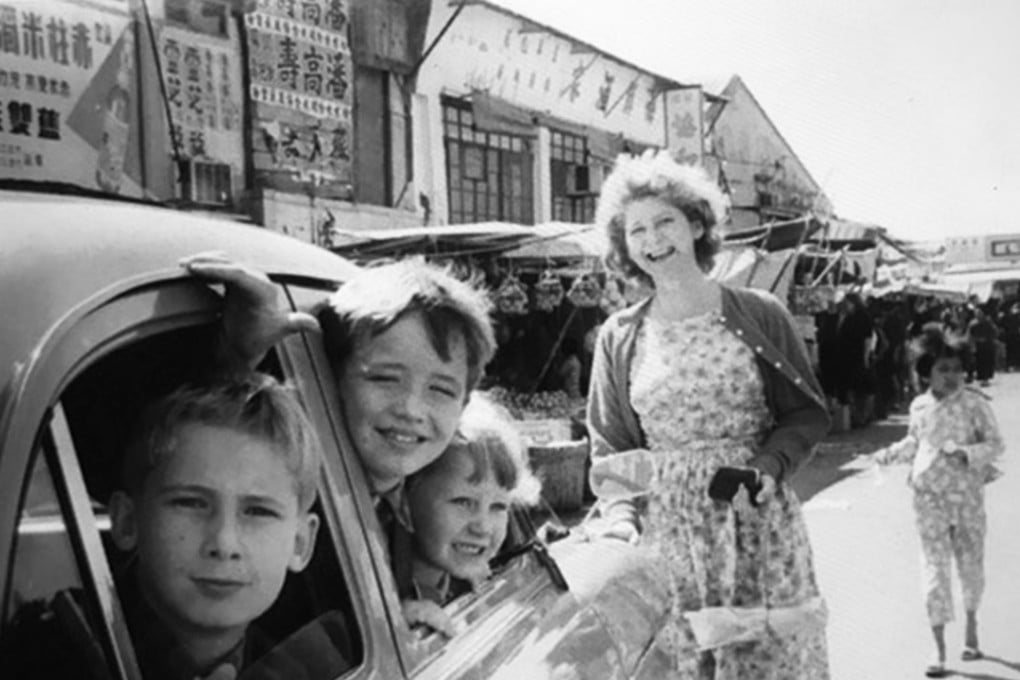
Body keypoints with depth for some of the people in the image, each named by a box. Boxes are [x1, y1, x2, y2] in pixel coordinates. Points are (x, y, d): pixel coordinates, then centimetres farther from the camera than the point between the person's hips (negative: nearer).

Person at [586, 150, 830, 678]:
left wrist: (768, 464, -12)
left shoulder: (760, 315, 1)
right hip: (666, 530, 1)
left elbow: (809, 412, 5)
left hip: (759, 522, -1)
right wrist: (620, 514, -9)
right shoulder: (620, 337, 4)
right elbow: (609, 445, 6)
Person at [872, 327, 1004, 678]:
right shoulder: (918, 406, 0)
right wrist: (889, 454, -1)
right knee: (934, 567, -1)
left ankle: (971, 626, 41)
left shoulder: (974, 403, -9)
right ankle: (939, 650, 4)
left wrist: (967, 454, -26)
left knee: (971, 564, 12)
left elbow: (996, 444, -9)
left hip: (967, 494, -1)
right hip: (929, 496, 1)